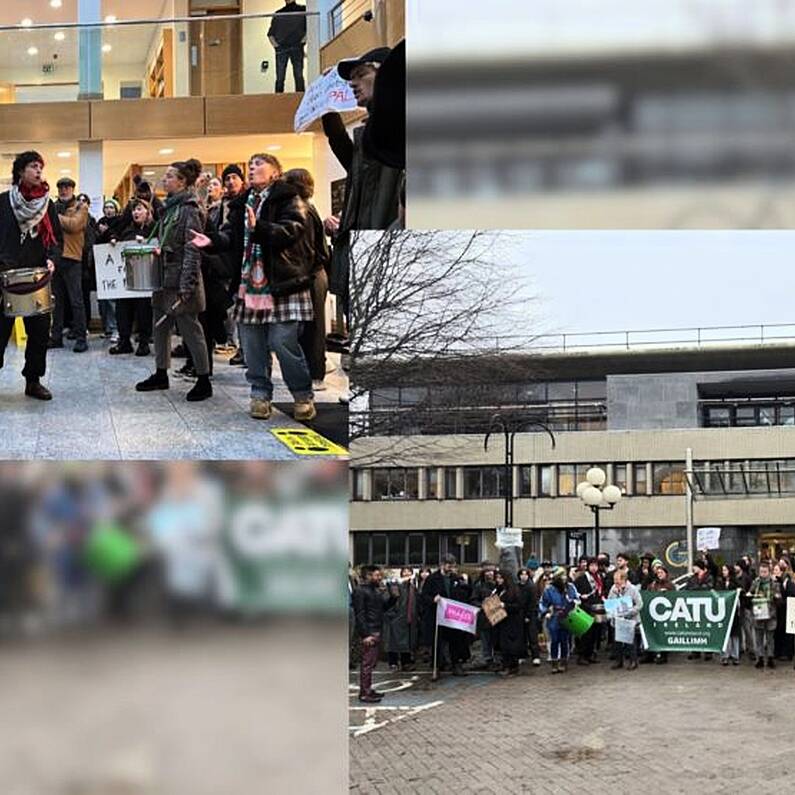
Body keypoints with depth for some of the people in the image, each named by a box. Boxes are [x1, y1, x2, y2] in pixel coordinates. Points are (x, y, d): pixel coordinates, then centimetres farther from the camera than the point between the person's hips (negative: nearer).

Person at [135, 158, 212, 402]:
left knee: (190, 329, -3)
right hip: (165, 277, 9)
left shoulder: (188, 210, -14)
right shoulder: (170, 207, 13)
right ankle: (161, 375, 24)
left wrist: (186, 286, -22)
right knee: (160, 326, 14)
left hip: (181, 279, -9)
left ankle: (204, 381, 4)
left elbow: (192, 250, -18)